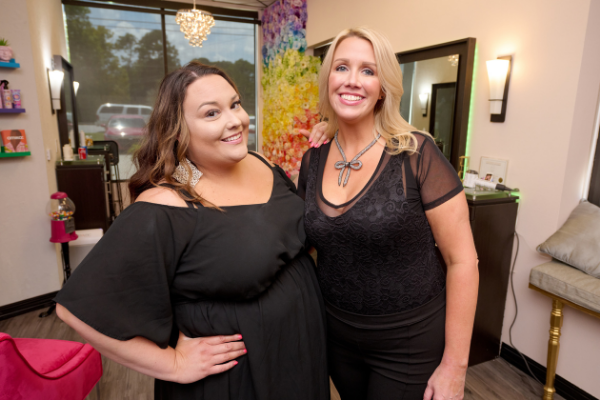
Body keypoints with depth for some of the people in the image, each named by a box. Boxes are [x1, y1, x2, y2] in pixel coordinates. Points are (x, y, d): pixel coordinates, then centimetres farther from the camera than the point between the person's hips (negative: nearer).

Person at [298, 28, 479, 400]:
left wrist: (454, 367, -11)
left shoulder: (416, 154, -17)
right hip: (336, 336, 5)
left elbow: (462, 260, -14)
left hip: (409, 344, -4)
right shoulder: (314, 160, -3)